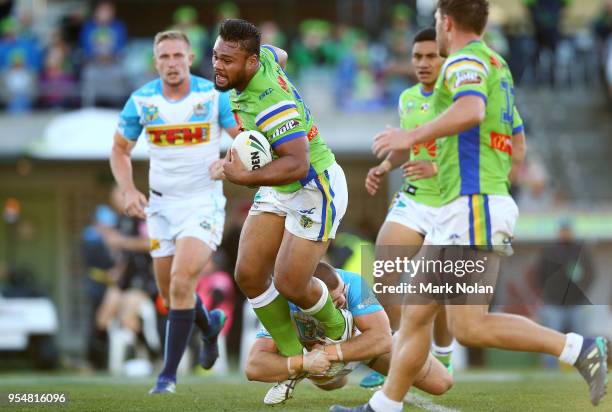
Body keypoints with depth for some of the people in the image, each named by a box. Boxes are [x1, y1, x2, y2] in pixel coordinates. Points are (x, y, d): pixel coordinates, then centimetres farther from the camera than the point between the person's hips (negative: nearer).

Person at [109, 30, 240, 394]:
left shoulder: (214, 96, -10)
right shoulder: (141, 101, -4)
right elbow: (120, 150, 8)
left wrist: (229, 162, -27)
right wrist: (129, 191, -8)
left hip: (203, 203, -4)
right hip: (162, 204, 4)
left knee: (182, 284, -20)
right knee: (170, 295, 11)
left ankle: (169, 373, -11)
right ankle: (210, 326, 45)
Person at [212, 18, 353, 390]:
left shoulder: (271, 103, -33)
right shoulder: (263, 56, -8)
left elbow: (297, 165, -39)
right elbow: (281, 56, 18)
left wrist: (245, 177, -43)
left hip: (316, 189, -9)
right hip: (278, 191, 9)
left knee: (289, 285, -7)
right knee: (249, 275, 1)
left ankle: (339, 328, 28)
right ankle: (294, 361, 15)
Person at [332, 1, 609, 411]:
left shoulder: (465, 60, -8)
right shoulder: (496, 64, 21)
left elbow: (471, 111, -31)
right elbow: (515, 146, 29)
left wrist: (413, 136, -22)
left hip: (474, 205, -10)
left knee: (469, 327, -15)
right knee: (416, 313, 11)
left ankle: (579, 348, -16)